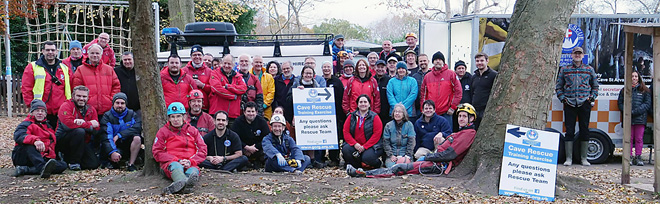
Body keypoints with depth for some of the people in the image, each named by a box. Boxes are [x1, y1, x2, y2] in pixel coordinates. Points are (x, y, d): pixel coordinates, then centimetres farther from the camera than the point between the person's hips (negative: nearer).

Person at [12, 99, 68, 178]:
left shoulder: (48, 127, 23)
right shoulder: (26, 124, 0)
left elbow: (52, 144, 28)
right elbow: (19, 136, -24)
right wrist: (35, 140, -43)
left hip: (43, 158, 6)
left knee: (63, 165, -22)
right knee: (30, 144, -35)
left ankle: (25, 170, -33)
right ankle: (42, 168, -58)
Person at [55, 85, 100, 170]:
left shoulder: (91, 109, 8)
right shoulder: (66, 106, -7)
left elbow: (96, 130, -3)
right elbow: (68, 124, -26)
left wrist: (83, 123, -23)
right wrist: (90, 124, -19)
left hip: (83, 143, 5)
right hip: (61, 140, -5)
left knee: (94, 164, -12)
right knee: (80, 131, -34)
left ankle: (67, 159, 15)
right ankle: (74, 162, -17)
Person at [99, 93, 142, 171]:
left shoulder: (131, 114, 5)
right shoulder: (107, 116, -3)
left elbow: (137, 128, -16)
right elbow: (106, 137, -16)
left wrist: (119, 135, -25)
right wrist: (112, 152, -33)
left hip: (128, 144, 2)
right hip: (114, 146, -2)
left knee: (137, 138, -29)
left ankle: (131, 164, -21)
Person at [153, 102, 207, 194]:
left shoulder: (192, 130, 21)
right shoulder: (163, 131, 16)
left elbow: (203, 150, 13)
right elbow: (157, 152, 6)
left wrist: (191, 161, -8)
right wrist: (176, 160, -9)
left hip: (189, 164, 2)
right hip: (170, 163, -1)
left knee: (193, 170, -35)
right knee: (176, 166, -38)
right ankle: (185, 184, -74)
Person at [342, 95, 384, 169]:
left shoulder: (374, 117, 0)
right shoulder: (351, 116, 9)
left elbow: (377, 134, -9)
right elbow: (346, 132, 2)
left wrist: (364, 147, -17)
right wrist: (355, 144, -15)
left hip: (371, 146, -3)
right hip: (355, 146, 3)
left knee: (367, 158, -32)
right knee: (345, 149, -26)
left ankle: (378, 163, 6)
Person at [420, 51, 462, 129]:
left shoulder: (451, 74, 3)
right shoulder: (427, 77, 13)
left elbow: (458, 92, 0)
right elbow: (423, 94, 16)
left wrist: (453, 107, -5)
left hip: (446, 113, -3)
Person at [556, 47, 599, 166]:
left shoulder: (589, 70, 11)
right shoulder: (564, 69, 10)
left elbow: (595, 86, 18)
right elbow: (558, 86, 13)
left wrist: (592, 97, 4)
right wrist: (562, 98, 0)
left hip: (584, 104, 1)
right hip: (569, 104, 0)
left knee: (584, 130, 3)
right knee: (569, 131, -2)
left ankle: (583, 158, 12)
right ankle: (569, 158, 3)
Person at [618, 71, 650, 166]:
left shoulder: (645, 91, 9)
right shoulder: (624, 90, 14)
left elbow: (647, 104, 0)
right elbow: (620, 103, 10)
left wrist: (634, 112, -12)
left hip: (640, 118, -1)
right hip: (628, 119, 1)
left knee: (639, 139, -1)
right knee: (629, 138, 1)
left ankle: (638, 157, 5)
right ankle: (630, 157, 4)